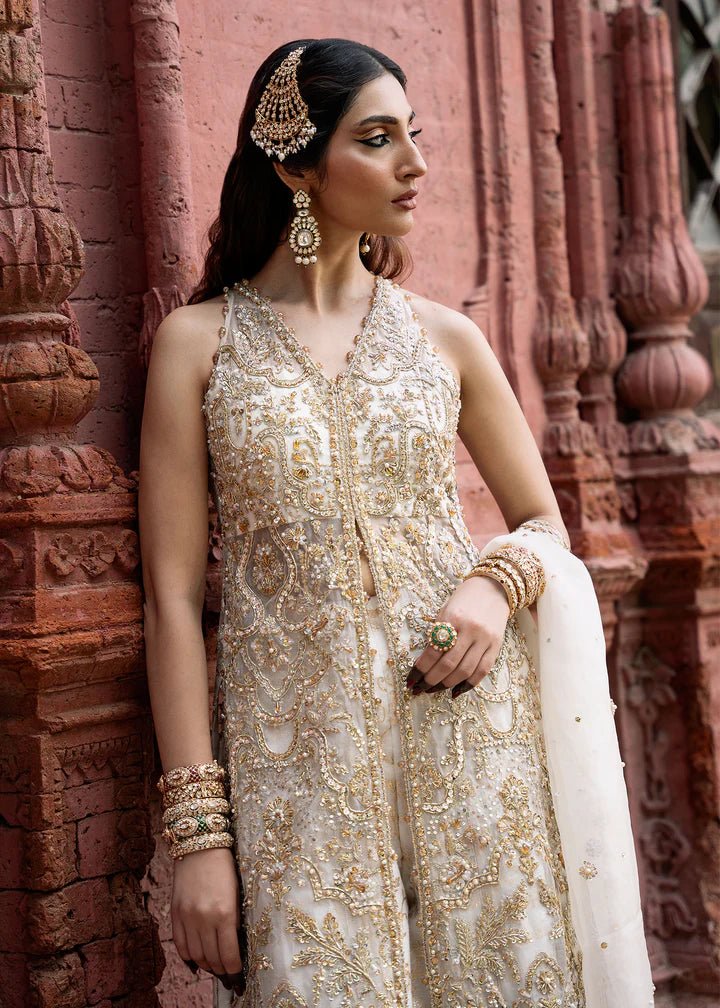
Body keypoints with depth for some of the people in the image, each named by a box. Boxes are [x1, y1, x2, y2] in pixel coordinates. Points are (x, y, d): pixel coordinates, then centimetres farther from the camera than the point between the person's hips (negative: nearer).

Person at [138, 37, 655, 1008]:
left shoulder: (445, 336, 7)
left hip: (466, 722, 2)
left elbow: (544, 523, 15)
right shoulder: (199, 341, 0)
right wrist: (197, 828, -8)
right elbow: (173, 595, -3)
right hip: (299, 760, -2)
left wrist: (498, 583, -9)